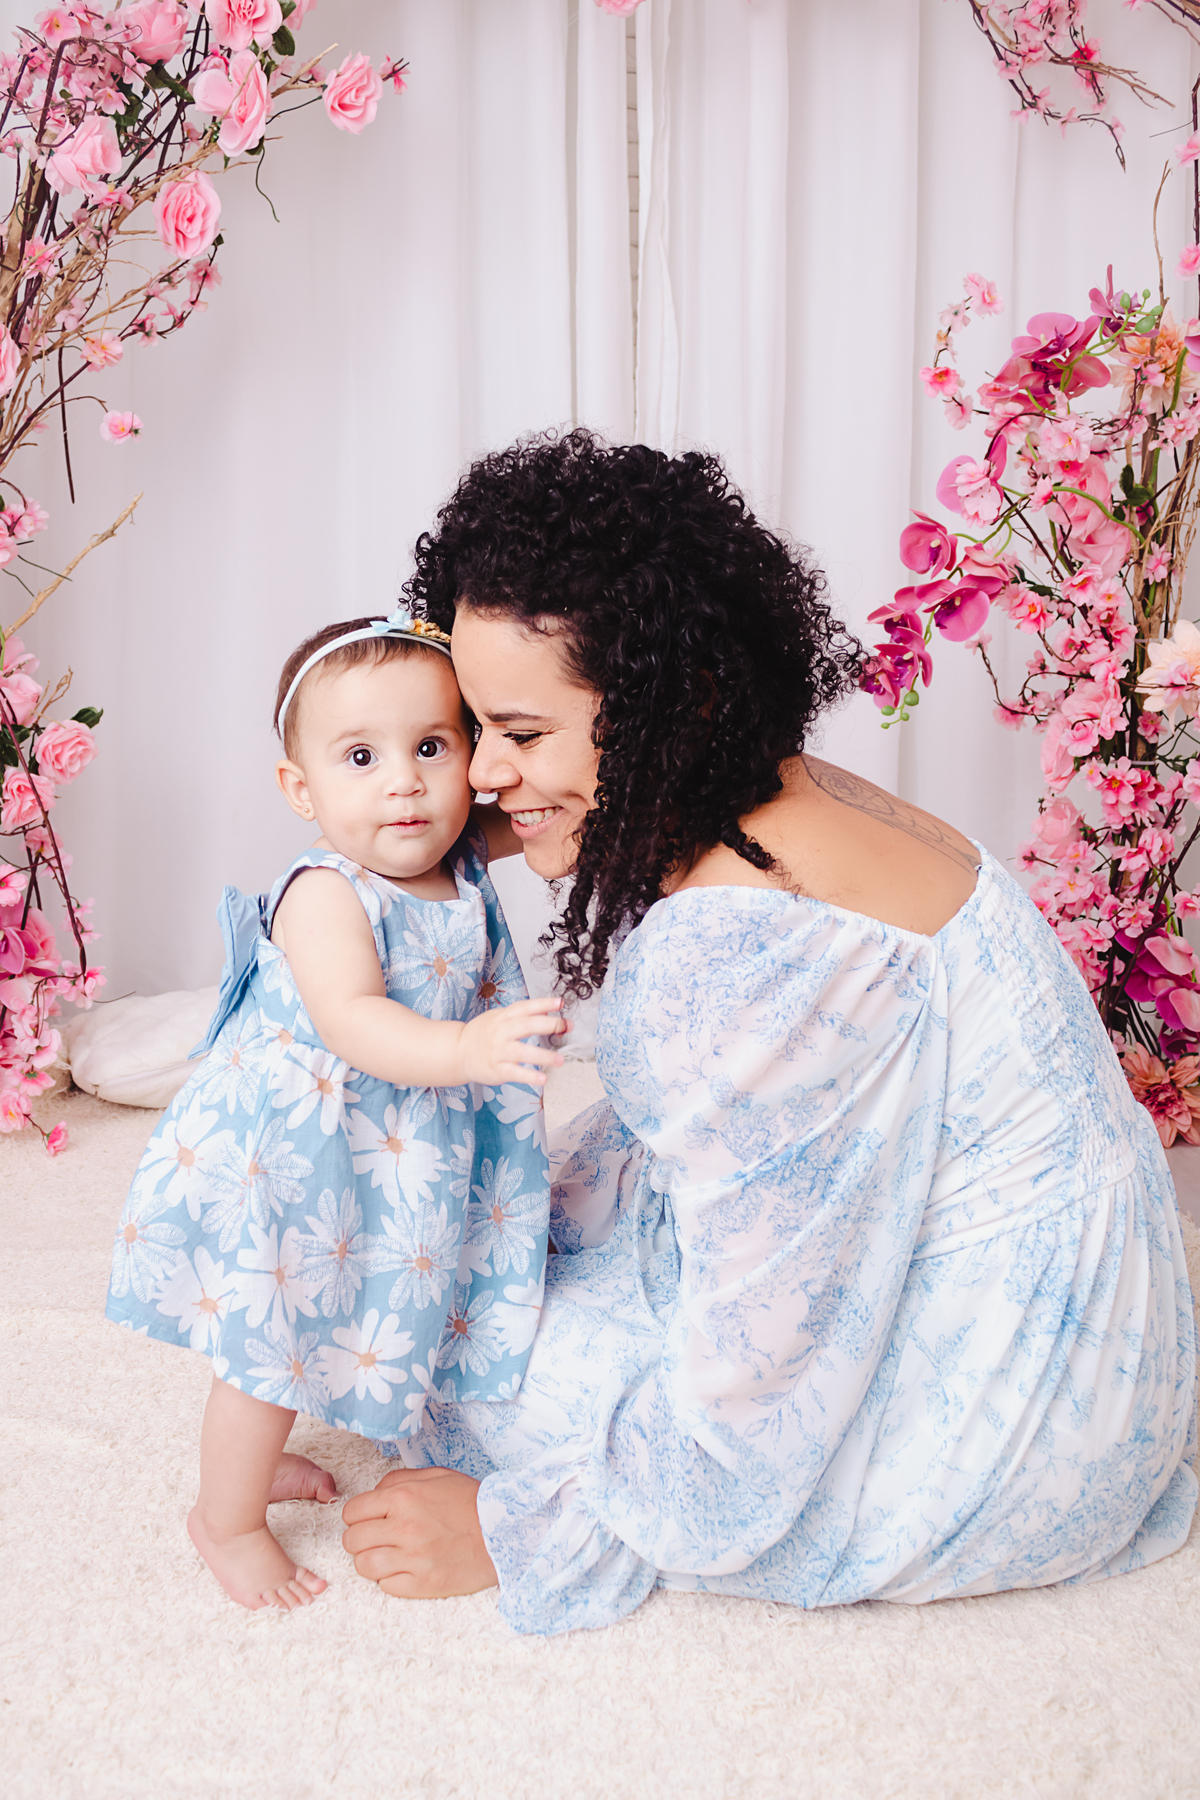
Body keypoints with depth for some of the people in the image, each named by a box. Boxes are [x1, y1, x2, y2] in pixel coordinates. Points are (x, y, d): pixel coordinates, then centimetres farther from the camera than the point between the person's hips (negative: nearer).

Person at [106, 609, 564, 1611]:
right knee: (272, 1333, 4)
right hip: (293, 1147, -8)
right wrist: (462, 1049, -55)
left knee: (321, 1315, 25)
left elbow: (529, 822, 21)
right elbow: (351, 1019, -42)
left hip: (401, 1146, 8)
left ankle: (254, 1453, 50)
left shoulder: (460, 865, -4)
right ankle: (226, 1515, 27)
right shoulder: (326, 896, -28)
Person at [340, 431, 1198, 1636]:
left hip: (1001, 1418, -10)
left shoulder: (748, 945, -33)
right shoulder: (764, 800, -2)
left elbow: (761, 1371, -26)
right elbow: (669, 1142, 14)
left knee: (493, 1373, -6)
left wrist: (518, 1528, -13)